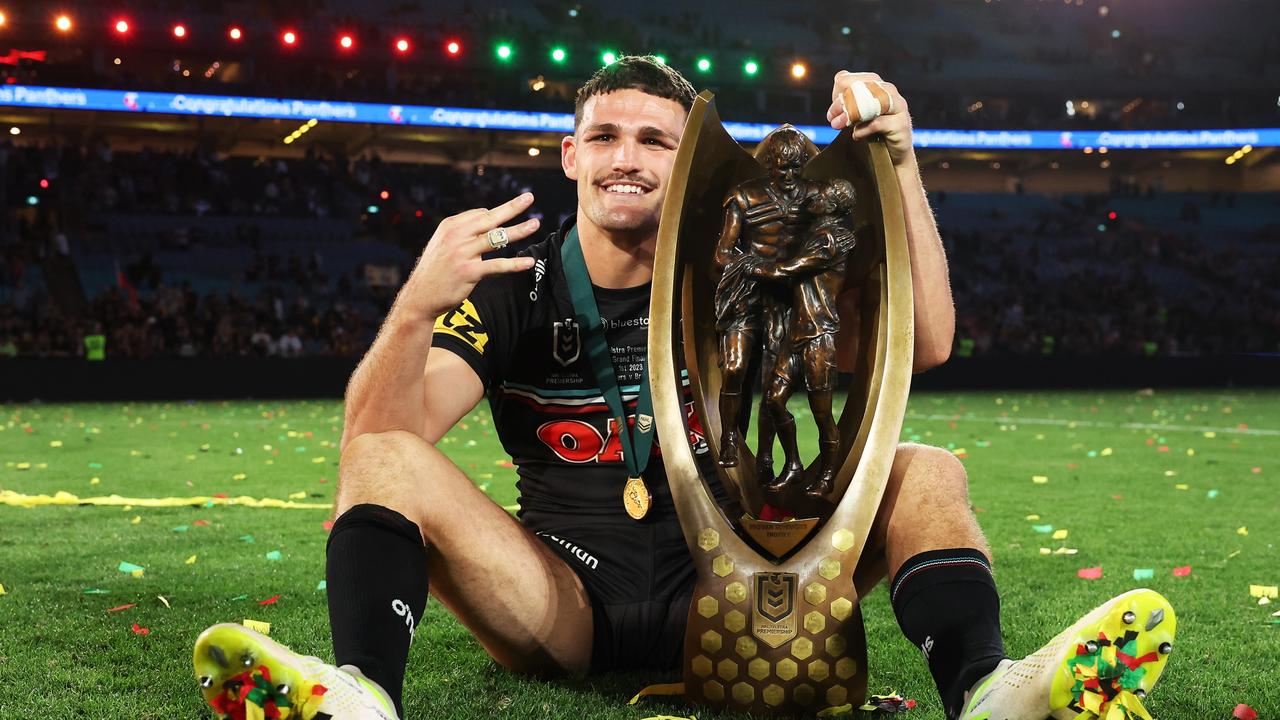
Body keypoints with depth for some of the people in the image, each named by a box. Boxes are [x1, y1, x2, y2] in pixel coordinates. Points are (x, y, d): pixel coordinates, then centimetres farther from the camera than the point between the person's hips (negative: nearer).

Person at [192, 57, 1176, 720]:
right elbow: (380, 431, -13)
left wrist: (899, 164, -15)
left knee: (926, 471, -14)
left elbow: (924, 344, -6)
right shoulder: (519, 290, 2)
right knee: (387, 456, -20)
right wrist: (419, 308, -33)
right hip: (559, 597, -1)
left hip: (719, 589, 1)